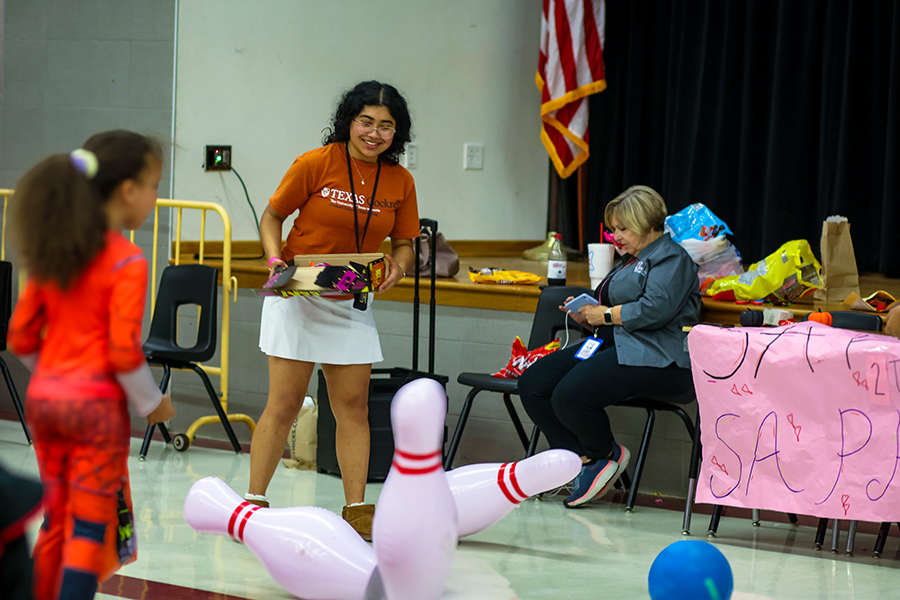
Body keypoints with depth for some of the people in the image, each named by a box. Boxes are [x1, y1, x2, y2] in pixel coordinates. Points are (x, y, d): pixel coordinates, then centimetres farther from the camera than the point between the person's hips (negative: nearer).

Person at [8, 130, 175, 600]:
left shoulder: (51, 253, 6)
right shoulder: (125, 262, -13)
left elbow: (21, 339, 8)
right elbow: (123, 352, -17)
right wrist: (151, 403, -2)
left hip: (43, 398, 7)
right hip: (96, 403, -7)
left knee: (54, 522, 16)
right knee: (90, 528, 0)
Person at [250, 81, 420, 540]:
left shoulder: (400, 182, 1)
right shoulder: (316, 164, -11)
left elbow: (404, 243, 9)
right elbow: (272, 216, -1)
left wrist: (397, 266, -13)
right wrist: (275, 259, -18)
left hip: (353, 305, 4)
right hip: (297, 296, -4)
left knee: (354, 406, 4)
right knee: (284, 403, -4)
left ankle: (356, 510, 10)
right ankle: (254, 503, 5)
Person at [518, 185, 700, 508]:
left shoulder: (671, 258, -3)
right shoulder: (630, 259, 28)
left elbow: (655, 309, -19)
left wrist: (605, 315, -10)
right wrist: (586, 317, 10)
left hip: (651, 357, -11)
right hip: (609, 345, 11)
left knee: (569, 395, -31)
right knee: (531, 384, -7)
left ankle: (605, 454, -4)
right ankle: (583, 459, -8)